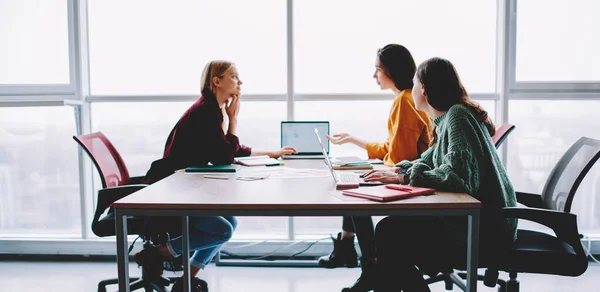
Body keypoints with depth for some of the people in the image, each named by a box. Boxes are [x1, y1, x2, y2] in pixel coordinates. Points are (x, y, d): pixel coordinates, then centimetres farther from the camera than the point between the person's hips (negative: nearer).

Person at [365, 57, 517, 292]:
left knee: (389, 233, -12)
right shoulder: (449, 117, 13)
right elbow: (429, 163, 17)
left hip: (485, 228, -9)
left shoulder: (457, 115, -16)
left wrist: (402, 178, -22)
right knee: (392, 227, 5)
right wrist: (396, 171, 2)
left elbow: (457, 176, -27)